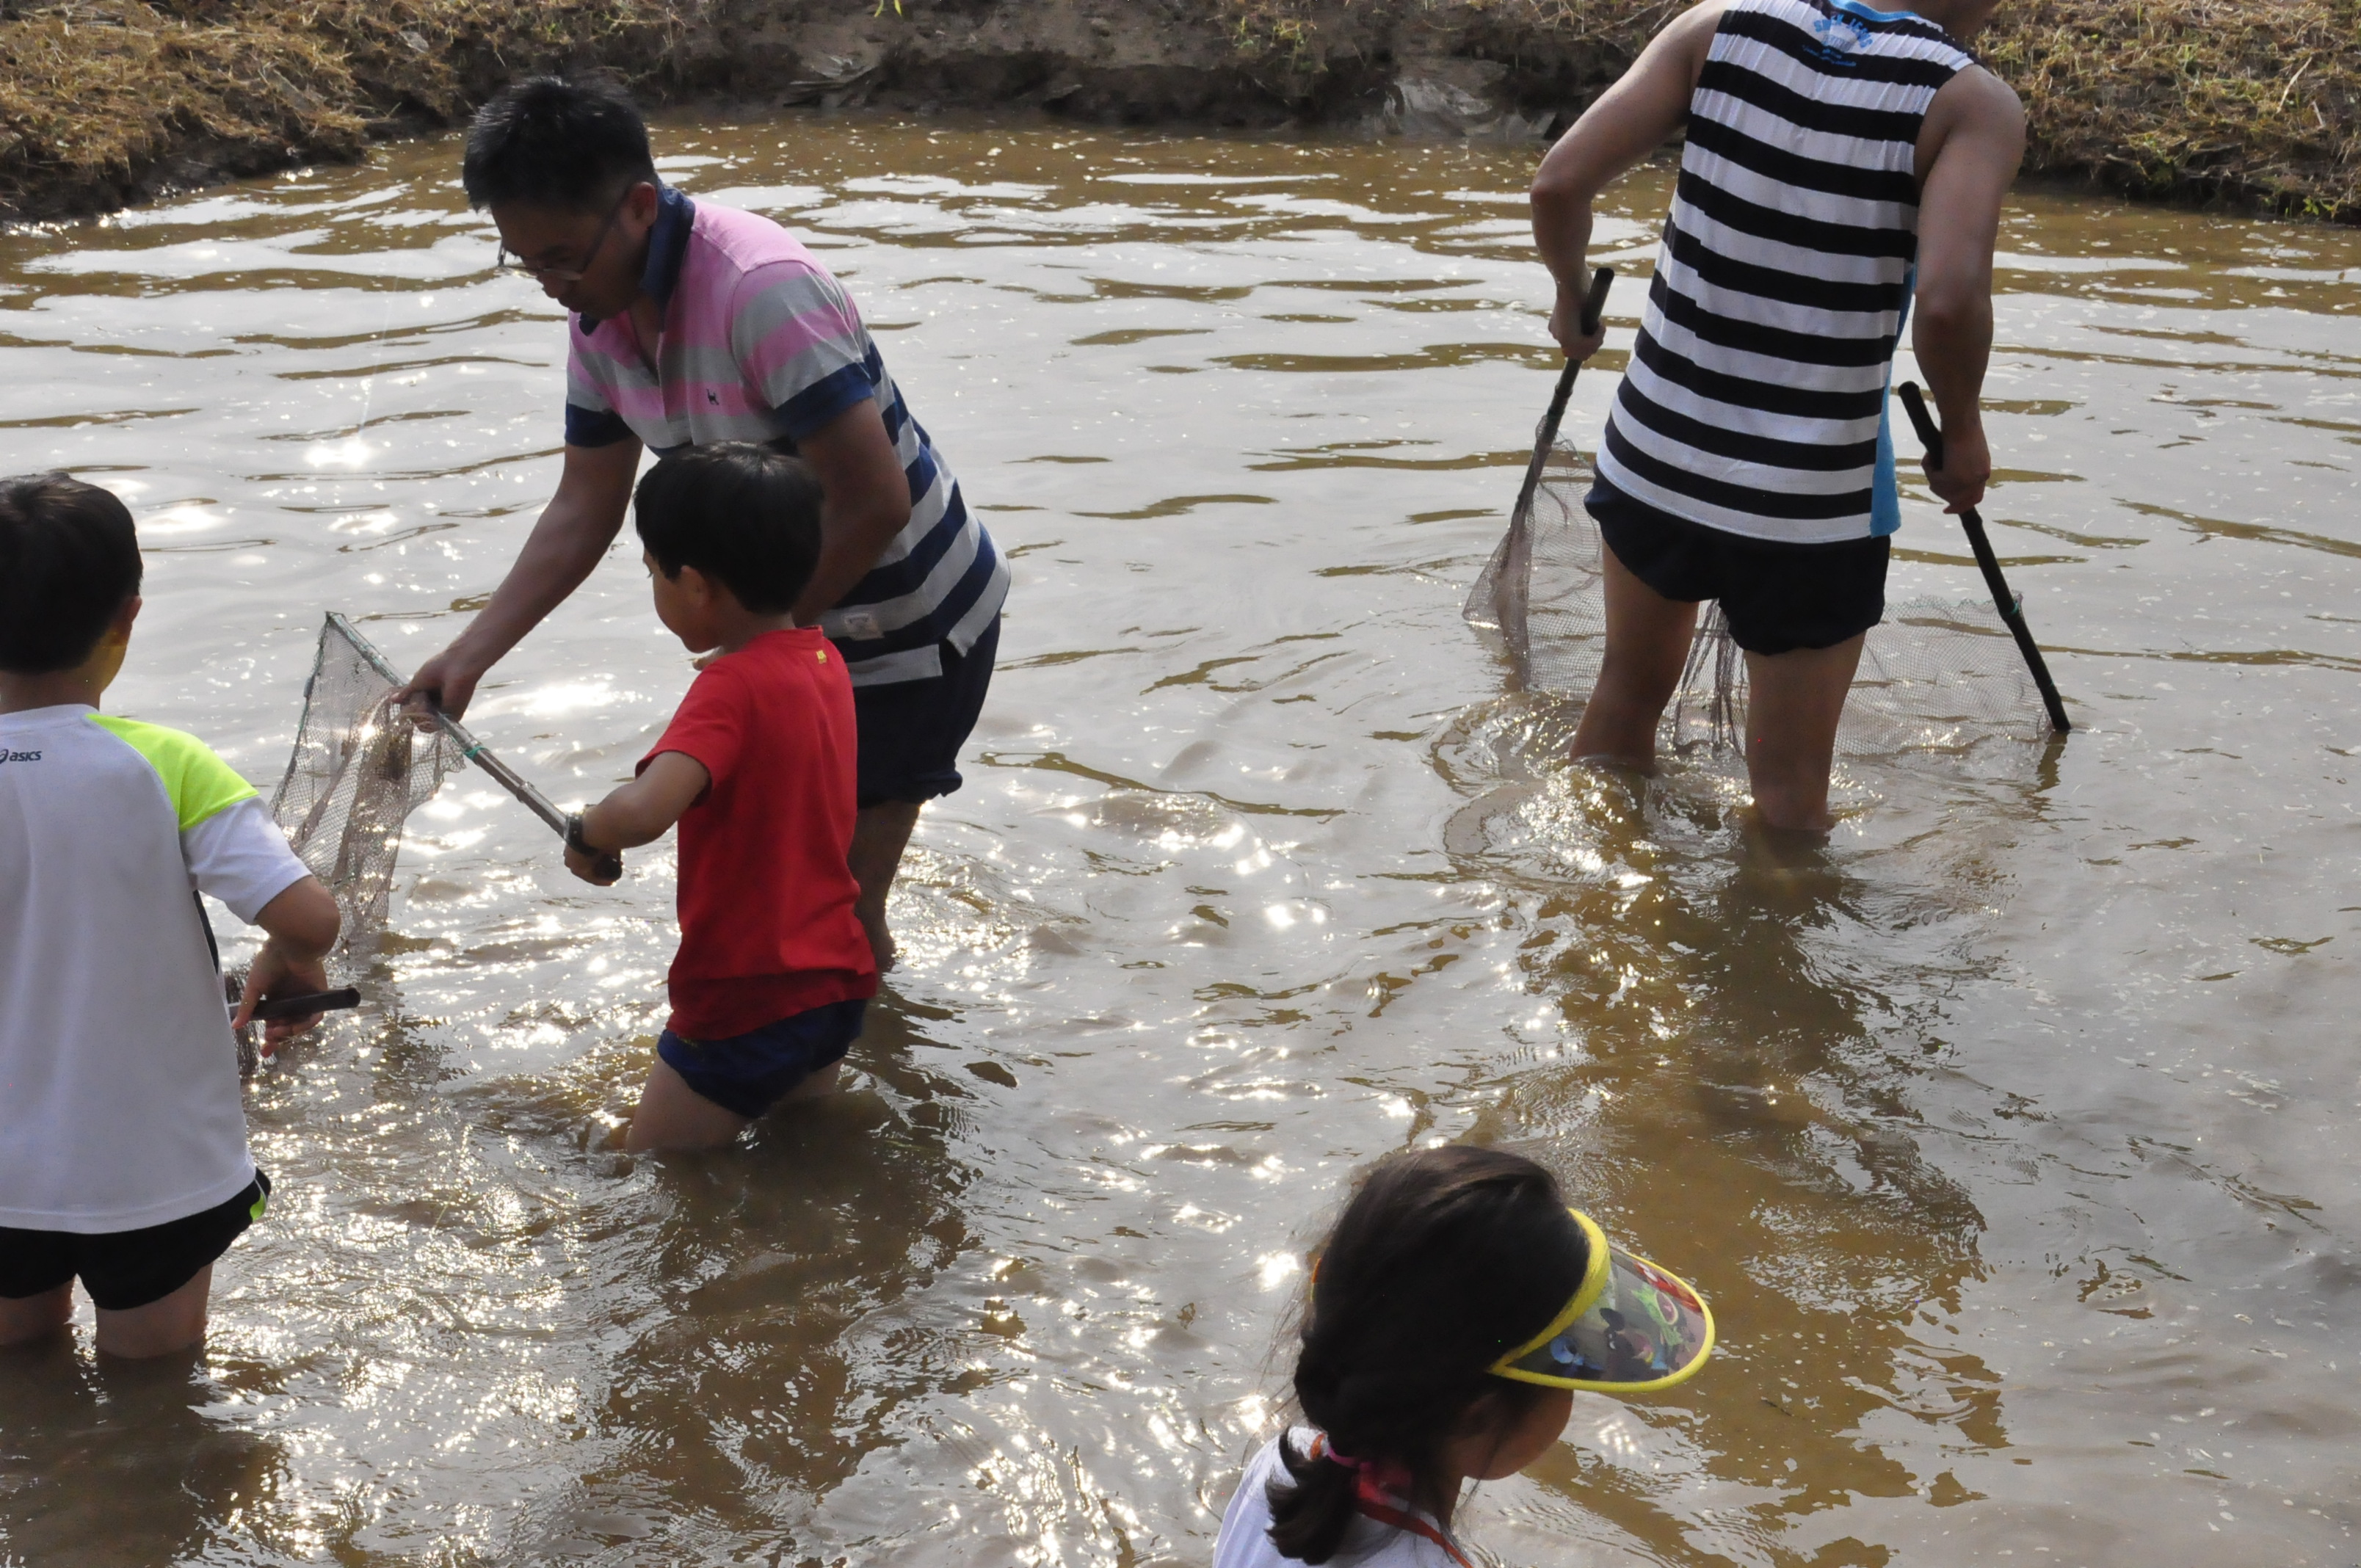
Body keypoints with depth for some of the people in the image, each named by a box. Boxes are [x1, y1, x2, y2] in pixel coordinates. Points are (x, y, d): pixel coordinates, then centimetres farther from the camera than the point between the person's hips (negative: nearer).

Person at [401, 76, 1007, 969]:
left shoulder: (760, 291, -31)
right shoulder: (601, 319, -4)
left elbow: (875, 502, -30)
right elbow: (583, 510, 5)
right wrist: (468, 656, -3)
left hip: (908, 625, -8)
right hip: (790, 623, 8)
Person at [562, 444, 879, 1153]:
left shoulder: (731, 689, -23)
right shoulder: (823, 659, 2)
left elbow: (642, 813, -39)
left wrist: (585, 834, -18)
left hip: (747, 1002, -8)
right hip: (836, 981, 8)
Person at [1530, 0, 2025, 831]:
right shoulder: (1974, 104, -12)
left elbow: (1560, 183, -7)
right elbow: (1950, 302, -26)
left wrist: (1573, 294, 13)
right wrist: (1963, 434, -7)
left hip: (1653, 451, 5)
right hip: (1810, 504, -4)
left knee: (1626, 699, 27)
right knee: (1789, 795, 10)